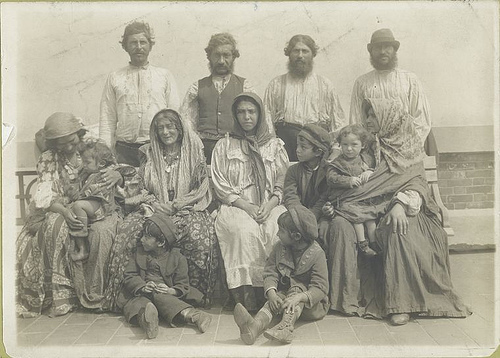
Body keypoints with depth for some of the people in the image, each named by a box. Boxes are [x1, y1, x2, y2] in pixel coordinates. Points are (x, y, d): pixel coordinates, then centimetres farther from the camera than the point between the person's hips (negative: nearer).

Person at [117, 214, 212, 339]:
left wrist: (171, 291, -21)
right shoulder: (140, 253, 15)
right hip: (141, 294, 1)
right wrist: (142, 287, -14)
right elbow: (129, 276, 7)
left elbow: (183, 286, 2)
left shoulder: (177, 258, 3)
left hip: (166, 294, 0)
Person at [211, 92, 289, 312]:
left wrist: (270, 205, -9)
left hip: (269, 206, 1)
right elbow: (220, 187, 5)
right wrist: (247, 206, -10)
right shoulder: (224, 146, 14)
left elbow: (283, 183, 11)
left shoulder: (275, 145, 18)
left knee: (278, 231, -33)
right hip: (236, 206, -1)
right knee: (246, 231, -35)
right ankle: (246, 296, -28)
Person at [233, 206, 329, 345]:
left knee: (297, 288, -31)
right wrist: (271, 292, -25)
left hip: (311, 303, -3)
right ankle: (256, 325, -55)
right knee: (277, 297, -28)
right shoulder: (280, 247, 1)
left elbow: (320, 288, -21)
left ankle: (286, 327, -54)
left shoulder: (316, 253, -15)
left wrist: (298, 298, -37)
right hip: (285, 293, 3)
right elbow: (270, 272, -4)